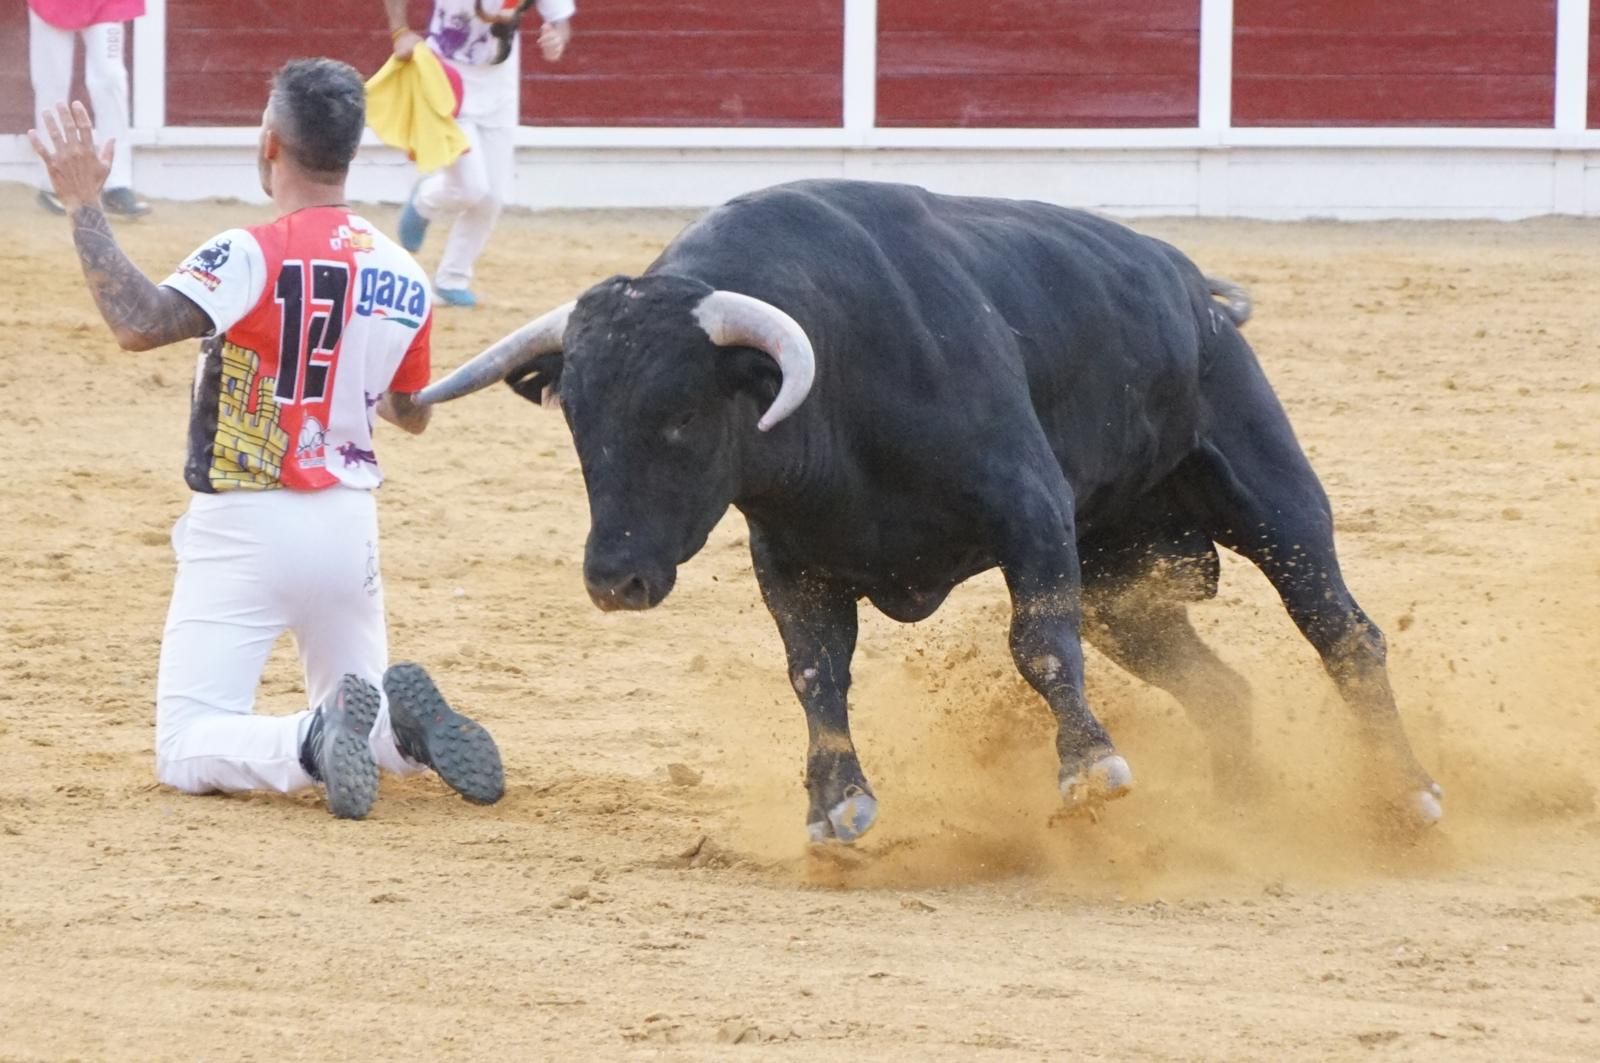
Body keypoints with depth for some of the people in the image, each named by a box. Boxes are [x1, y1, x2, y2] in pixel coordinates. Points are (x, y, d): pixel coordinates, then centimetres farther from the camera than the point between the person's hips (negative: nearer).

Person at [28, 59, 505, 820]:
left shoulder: (254, 257, -16)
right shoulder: (402, 277, 3)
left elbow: (136, 324, -31)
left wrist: (84, 206, -24)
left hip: (246, 529, -5)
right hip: (348, 528, 5)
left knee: (185, 753, -2)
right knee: (357, 715, 24)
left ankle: (313, 744, -29)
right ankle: (406, 725, -10)